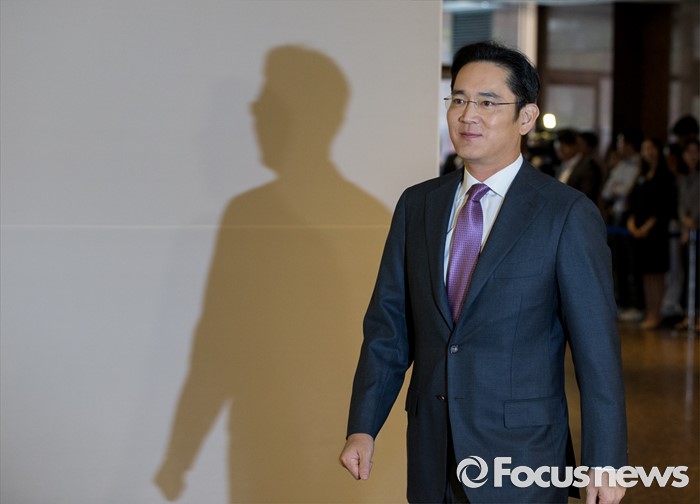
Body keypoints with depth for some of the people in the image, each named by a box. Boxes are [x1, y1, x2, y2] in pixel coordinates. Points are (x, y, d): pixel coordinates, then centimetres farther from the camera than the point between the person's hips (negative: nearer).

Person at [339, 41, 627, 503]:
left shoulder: (569, 214, -8)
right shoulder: (417, 205, 6)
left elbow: (597, 349, -9)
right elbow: (388, 325, 7)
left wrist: (604, 464, -10)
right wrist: (363, 427, 1)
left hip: (520, 457, -4)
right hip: (433, 455, 4)